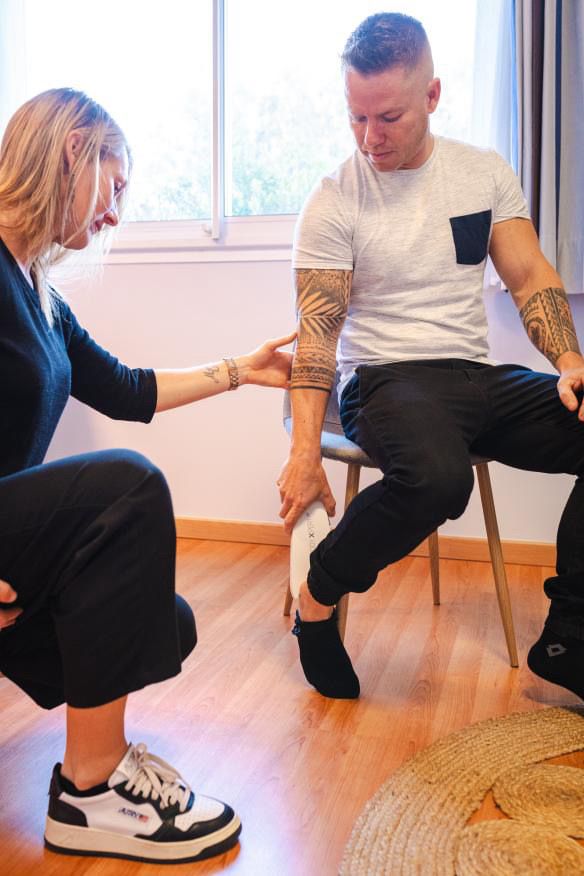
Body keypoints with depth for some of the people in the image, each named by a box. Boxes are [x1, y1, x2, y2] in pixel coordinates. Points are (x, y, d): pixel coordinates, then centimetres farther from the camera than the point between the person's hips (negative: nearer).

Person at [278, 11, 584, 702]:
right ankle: (318, 596, -8)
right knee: (435, 476, -38)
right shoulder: (334, 202, -3)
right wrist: (305, 454, -15)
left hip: (482, 378, 5)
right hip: (387, 380, -4)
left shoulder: (486, 173, 9)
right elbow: (317, 332, -8)